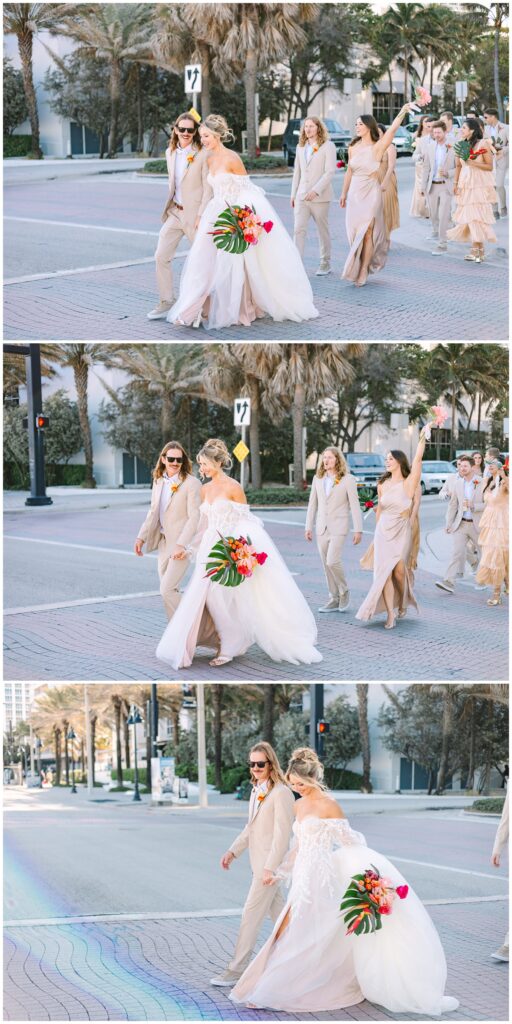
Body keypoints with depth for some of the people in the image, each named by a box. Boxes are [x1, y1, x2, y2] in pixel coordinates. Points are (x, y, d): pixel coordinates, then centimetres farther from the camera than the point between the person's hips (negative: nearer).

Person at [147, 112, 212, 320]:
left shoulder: (202, 155, -11)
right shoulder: (170, 153, 7)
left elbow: (208, 188, -11)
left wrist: (201, 216, -15)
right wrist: (170, 205, 16)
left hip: (195, 214, -6)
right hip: (174, 212, 6)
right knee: (161, 256, 1)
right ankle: (166, 303, 9)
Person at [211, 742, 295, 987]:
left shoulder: (281, 793, -16)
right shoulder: (257, 791, 11)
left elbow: (282, 834, -19)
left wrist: (270, 868, -22)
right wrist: (233, 852, 9)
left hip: (271, 863, -9)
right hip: (260, 863, 9)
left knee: (251, 915, -6)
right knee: (277, 912, 17)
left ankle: (237, 969, -1)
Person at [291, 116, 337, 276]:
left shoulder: (328, 146, -4)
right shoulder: (301, 147, 13)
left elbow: (330, 171, -12)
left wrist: (316, 190, -20)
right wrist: (293, 194, 13)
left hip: (320, 197, -4)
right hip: (301, 196, 4)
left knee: (323, 231, 6)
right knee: (299, 230, -7)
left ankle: (325, 264, 18)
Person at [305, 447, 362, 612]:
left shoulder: (348, 480, -4)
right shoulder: (317, 479, 10)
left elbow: (355, 506, -5)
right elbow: (312, 504, 14)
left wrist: (358, 530, -9)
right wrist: (308, 527, 10)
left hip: (338, 528, -5)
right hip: (321, 528, 5)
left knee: (332, 561, -17)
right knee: (326, 565, 6)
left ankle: (344, 592, 6)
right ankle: (334, 599, 15)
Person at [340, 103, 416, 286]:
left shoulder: (377, 147, -9)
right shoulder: (353, 147, 6)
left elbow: (392, 129, -23)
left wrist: (402, 112, -37)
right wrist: (344, 194, 19)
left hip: (371, 193, -5)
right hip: (354, 193, 5)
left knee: (366, 232, -4)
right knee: (355, 232, 7)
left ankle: (363, 271, 2)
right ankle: (357, 269, 19)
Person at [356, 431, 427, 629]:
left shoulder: (409, 483, -7)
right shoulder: (383, 484, 6)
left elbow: (418, 459, -17)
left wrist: (422, 438, -25)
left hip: (401, 533, -3)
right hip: (383, 532, 3)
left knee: (399, 571, -1)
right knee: (384, 571, -6)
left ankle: (403, 603, 28)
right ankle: (390, 614, -4)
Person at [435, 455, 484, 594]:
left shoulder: (482, 483, -8)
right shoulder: (457, 483, 4)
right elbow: (452, 504, 11)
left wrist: (472, 506, -21)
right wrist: (448, 524, 9)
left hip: (476, 524, -2)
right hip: (461, 524, 2)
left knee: (482, 553, 13)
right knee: (457, 552, -10)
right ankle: (449, 582, -18)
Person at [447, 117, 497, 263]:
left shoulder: (483, 144, -8)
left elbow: (489, 166, -7)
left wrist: (473, 163, -17)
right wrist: (456, 183, 7)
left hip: (480, 184, -5)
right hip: (465, 184, 5)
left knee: (478, 215, -8)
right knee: (468, 215, 1)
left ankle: (477, 249, -4)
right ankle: (477, 249, 5)